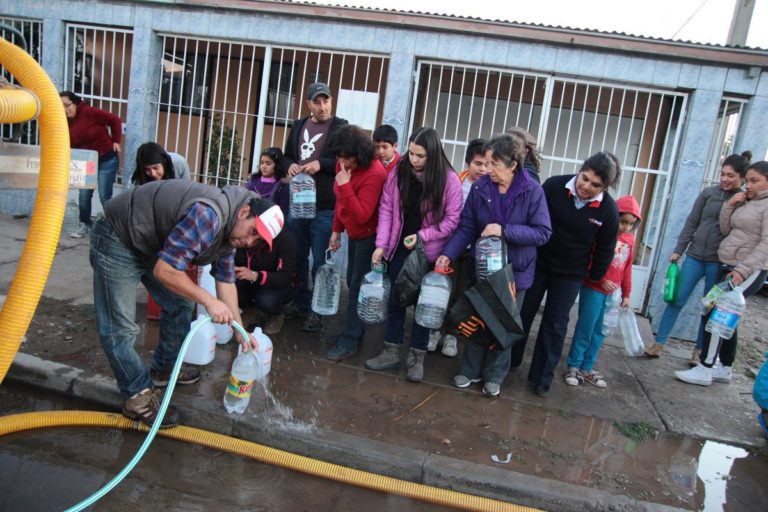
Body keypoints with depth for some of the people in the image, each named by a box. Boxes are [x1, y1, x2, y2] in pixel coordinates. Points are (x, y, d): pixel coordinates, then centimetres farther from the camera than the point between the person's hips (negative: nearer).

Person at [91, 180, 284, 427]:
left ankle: (164, 369, 30)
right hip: (117, 239, -9)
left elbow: (225, 280, 4)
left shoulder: (229, 229, -2)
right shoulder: (208, 215, -33)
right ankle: (138, 396, 6)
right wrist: (209, 301, -30)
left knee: (179, 305, 12)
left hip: (150, 244, 9)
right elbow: (164, 270, -33)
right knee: (120, 328, -8)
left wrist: (240, 331, 2)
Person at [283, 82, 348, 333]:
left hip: (324, 208, -5)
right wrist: (290, 165, -1)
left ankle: (317, 309, 15)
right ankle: (300, 301, 30)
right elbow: (287, 156, 22)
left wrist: (321, 164, -18)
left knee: (320, 262, 2)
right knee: (297, 257, 15)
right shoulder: (299, 126, 14)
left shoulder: (341, 127, -3)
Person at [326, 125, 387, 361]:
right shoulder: (344, 165, -1)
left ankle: (350, 339, 9)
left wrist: (344, 185, -34)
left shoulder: (374, 174, -27)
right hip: (354, 234, 9)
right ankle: (355, 329, 33)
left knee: (358, 287, -3)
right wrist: (337, 230, 14)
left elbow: (361, 215, -31)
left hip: (369, 235, -9)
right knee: (352, 282, 17)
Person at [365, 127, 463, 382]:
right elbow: (386, 209, -3)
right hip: (399, 248, 3)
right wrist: (381, 244, -10)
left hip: (429, 253, -3)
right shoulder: (398, 172, -5)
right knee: (395, 299, 11)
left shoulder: (449, 179, -14)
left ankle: (416, 357, 21)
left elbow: (452, 219, -12)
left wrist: (422, 236, -20)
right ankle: (391, 352, 25)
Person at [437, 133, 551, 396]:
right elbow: (466, 227, -7)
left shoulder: (532, 191, -16)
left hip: (515, 270, -2)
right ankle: (471, 369, 33)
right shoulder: (480, 187, -11)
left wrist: (504, 230, -27)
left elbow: (543, 232, -17)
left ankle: (494, 375, 32)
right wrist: (449, 254, -20)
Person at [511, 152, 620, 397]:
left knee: (555, 325, 5)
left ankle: (542, 377, 18)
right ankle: (509, 361, 29)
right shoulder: (554, 185, -15)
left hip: (570, 275, 0)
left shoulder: (608, 209, -13)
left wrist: (595, 277, 4)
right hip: (536, 263, 1)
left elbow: (605, 248, -1)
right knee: (522, 313, 11)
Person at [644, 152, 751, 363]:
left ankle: (699, 350, 23)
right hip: (695, 256, 2)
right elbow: (691, 223, 6)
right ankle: (659, 343, 11)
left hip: (719, 263, -2)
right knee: (676, 300, 2)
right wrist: (678, 250, 3)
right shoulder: (709, 193, 3)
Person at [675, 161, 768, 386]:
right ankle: (725, 369, 23)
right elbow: (725, 231, 11)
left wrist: (742, 270, -24)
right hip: (729, 266, 8)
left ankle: (705, 369, -5)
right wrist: (729, 205, -1)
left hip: (750, 271, -8)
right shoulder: (744, 202, 13)